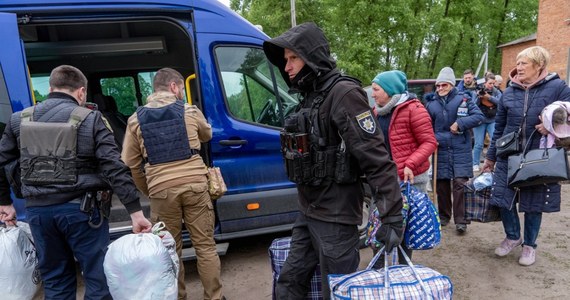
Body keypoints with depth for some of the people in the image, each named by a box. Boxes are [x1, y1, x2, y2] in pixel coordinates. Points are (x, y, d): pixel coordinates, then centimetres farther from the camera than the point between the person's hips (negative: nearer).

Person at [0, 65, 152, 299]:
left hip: (38, 210, 5)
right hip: (81, 209, -4)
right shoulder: (90, 119, -8)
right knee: (98, 276, 7)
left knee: (55, 280, 18)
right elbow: (115, 169, -14)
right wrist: (136, 212, -14)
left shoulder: (20, 120, 6)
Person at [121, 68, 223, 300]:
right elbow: (207, 135, 23)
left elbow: (130, 163, 6)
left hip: (162, 190, 1)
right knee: (205, 246, 11)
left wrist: (147, 191, 18)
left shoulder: (136, 119, 6)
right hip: (194, 185, 0)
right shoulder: (191, 111, 3)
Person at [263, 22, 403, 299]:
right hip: (308, 213, 8)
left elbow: (377, 159, -21)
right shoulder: (310, 96, 11)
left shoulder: (344, 94, -16)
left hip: (335, 216, -8)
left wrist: (392, 216, -23)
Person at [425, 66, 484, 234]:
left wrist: (460, 123, -16)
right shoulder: (432, 104, 6)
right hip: (441, 150, 3)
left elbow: (479, 116, -5)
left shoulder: (463, 99, -2)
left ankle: (461, 220, 5)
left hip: (461, 150, -2)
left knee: (460, 184, -5)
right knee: (442, 185, 9)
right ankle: (444, 216, 25)